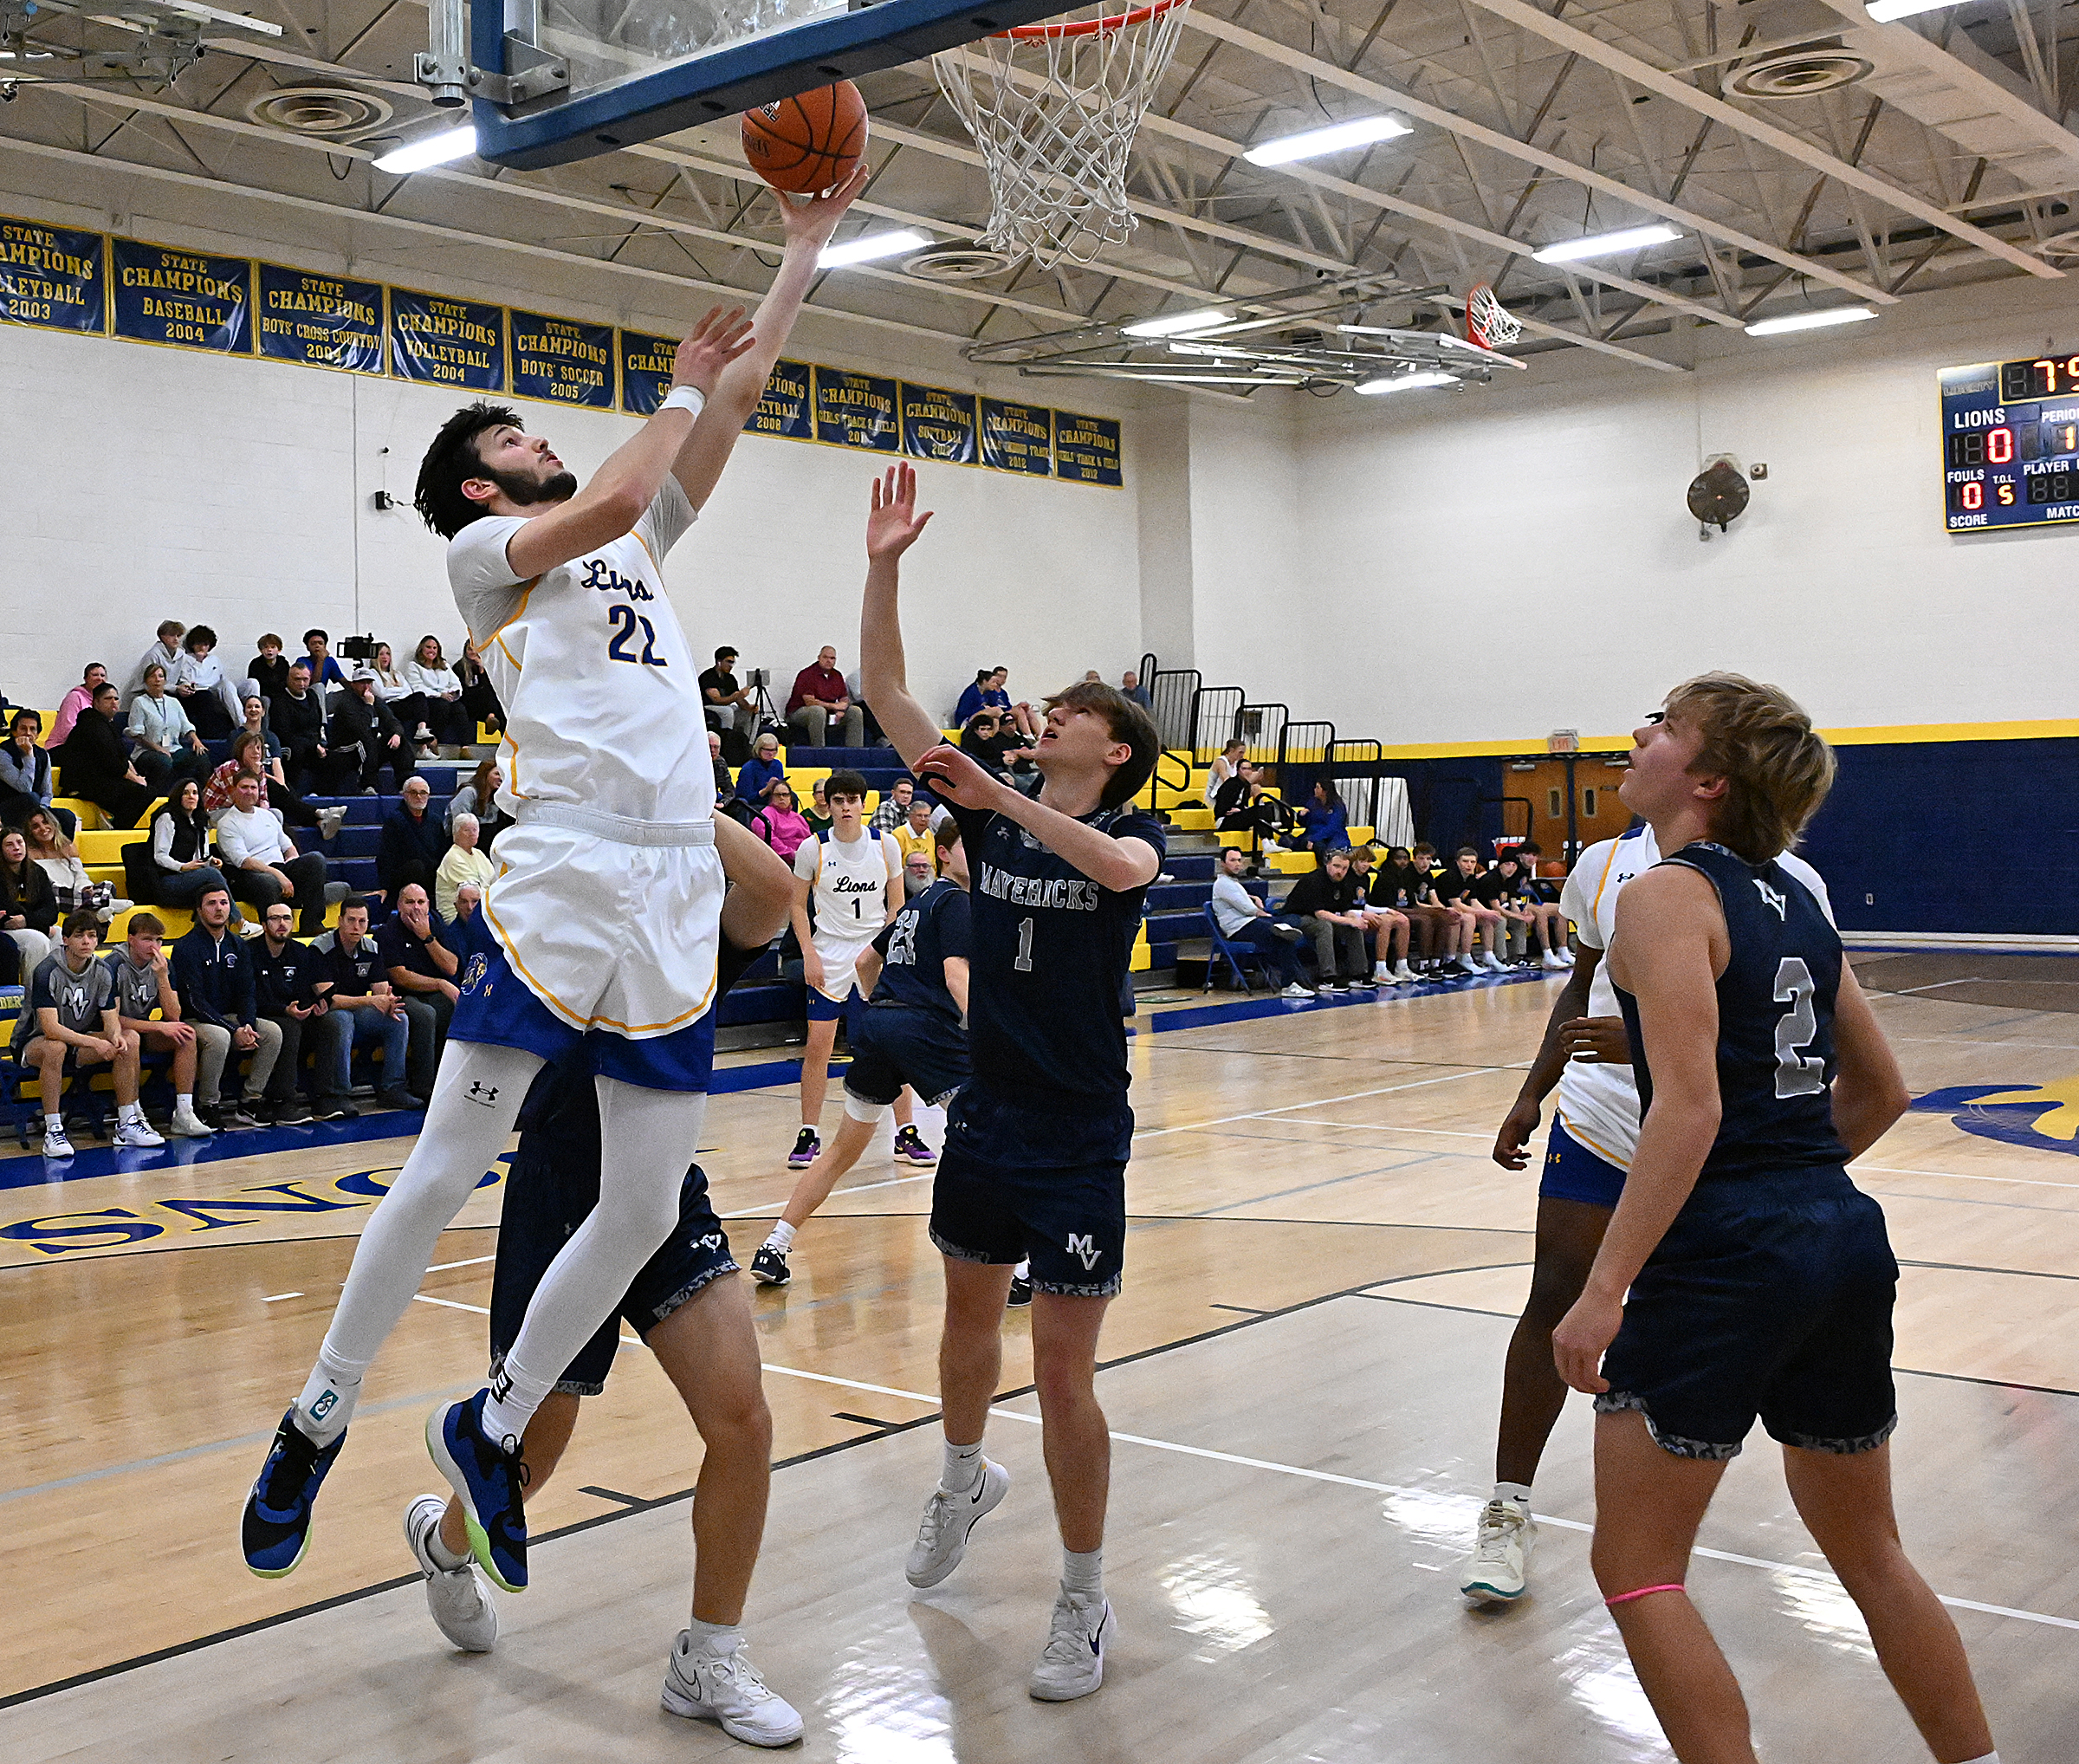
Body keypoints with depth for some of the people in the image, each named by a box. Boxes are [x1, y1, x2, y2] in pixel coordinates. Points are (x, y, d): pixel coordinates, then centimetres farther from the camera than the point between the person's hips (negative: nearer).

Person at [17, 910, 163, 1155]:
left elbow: (111, 1019, -5)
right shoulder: (47, 972, -21)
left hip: (78, 1040, 6)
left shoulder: (102, 974, -2)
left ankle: (127, 1125, -11)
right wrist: (95, 1043, -37)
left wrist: (116, 1035, -30)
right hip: (33, 1042, -6)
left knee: (128, 1042, -16)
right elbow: (50, 1028, -28)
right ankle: (53, 1131, -34)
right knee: (56, 1048, -40)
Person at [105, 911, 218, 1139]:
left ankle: (184, 1114, -24)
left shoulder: (162, 965, 0)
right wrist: (159, 1027, -26)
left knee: (185, 1035, -20)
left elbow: (174, 1016, -7)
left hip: (146, 1031, 6)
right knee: (131, 1037, -38)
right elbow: (112, 1018, -22)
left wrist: (162, 976, -19)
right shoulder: (114, 966, -17)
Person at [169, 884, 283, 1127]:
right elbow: (195, 1001, -18)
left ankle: (249, 1102, -6)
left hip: (229, 1017, 6)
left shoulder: (238, 946, 9)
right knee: (219, 1038, -37)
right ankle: (209, 1107, -19)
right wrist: (234, 1031, -24)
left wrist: (248, 1025, -16)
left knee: (272, 1033, -16)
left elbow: (246, 992, 6)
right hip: (194, 1021, -6)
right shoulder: (186, 947, -11)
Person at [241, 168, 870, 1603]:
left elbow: (746, 389, 26)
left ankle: (492, 1429, 20)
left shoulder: (640, 548, 27)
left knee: (646, 1205, 2)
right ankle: (321, 1417, 14)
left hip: (681, 895, 6)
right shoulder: (483, 547, 9)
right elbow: (616, 496, -10)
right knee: (449, 1165, -5)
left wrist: (808, 244, 26)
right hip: (565, 878, -6)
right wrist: (679, 390, 6)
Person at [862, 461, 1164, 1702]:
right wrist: (883, 567, -11)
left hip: (1080, 1137, -5)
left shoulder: (1134, 831, -7)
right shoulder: (991, 809, 4)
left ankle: (1087, 1601, 13)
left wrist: (999, 797, -38)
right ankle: (965, 1479, 51)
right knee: (970, 1319, 22)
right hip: (986, 1120, 5)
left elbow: (1123, 868, -33)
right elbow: (887, 695, -2)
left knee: (1063, 1369, -3)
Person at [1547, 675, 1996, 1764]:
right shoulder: (1793, 899, 13)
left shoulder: (1667, 896, -10)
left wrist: (1606, 1287, -21)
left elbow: (1689, 1108, -21)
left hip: (1722, 1260, -8)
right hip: (1845, 1243, 8)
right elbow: (1879, 1093, 20)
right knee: (1870, 1555, 24)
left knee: (1635, 1570, 6)